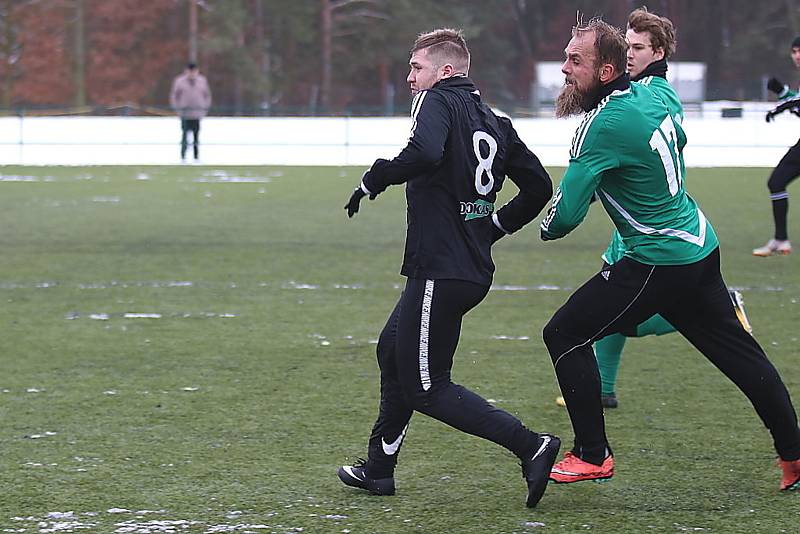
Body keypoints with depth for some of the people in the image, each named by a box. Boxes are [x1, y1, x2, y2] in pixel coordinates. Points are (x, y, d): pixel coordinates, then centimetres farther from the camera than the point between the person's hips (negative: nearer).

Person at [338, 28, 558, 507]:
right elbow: (539, 186, 14)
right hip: (475, 269, 9)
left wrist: (373, 181, -16)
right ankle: (379, 468, 34)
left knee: (426, 388, -3)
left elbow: (424, 153, -30)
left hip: (440, 268, -9)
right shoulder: (494, 122, 14)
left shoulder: (438, 101, -9)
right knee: (393, 351, 25)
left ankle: (531, 447, -12)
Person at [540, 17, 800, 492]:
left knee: (565, 333, -2)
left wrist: (549, 227, 0)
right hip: (701, 247, 9)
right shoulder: (646, 96, 4)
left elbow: (566, 214, -22)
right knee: (738, 351, 18)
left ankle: (593, 456, 1)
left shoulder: (605, 126, -21)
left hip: (659, 263, -9)